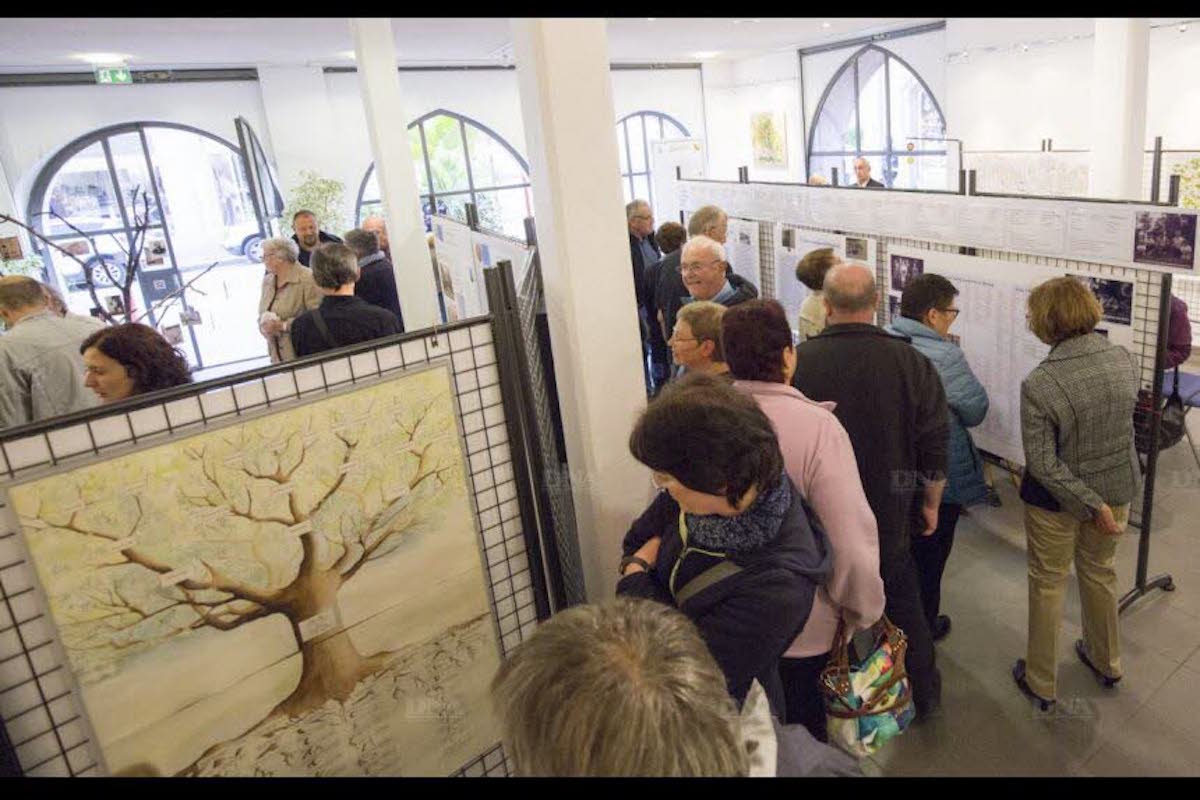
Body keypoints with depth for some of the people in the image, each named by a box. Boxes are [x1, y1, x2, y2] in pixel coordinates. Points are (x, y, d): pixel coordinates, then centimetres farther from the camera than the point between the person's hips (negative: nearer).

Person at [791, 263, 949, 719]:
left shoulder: (797, 362, -17)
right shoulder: (911, 363, -14)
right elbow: (935, 446, -7)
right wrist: (931, 503, 10)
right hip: (891, 516, 1)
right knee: (904, 605, 22)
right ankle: (923, 696, 38)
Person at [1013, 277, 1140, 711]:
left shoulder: (1038, 384, -28)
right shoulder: (1125, 361, -12)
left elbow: (1042, 464, -25)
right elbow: (1125, 411, 8)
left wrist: (1092, 504, -17)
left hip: (1058, 499, -5)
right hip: (1116, 488, 5)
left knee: (1048, 585, 13)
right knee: (1100, 573, 26)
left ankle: (1041, 682, 29)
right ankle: (1106, 662, 47)